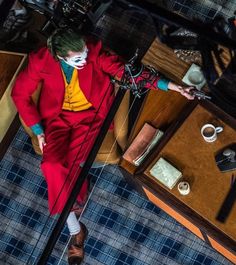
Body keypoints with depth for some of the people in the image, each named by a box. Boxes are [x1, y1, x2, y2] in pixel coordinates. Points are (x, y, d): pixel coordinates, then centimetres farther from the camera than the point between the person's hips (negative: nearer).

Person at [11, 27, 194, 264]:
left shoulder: (93, 51, -18)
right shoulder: (41, 60, -17)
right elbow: (20, 94, -5)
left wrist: (166, 84, -30)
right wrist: (37, 129, -11)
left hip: (89, 114, -1)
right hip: (57, 117, 1)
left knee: (71, 163, -23)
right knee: (52, 164, -22)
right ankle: (75, 228, -6)